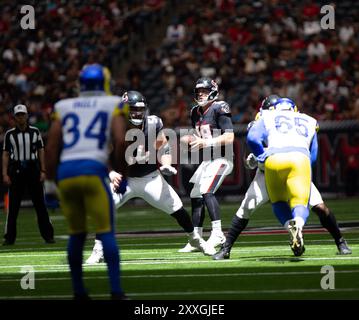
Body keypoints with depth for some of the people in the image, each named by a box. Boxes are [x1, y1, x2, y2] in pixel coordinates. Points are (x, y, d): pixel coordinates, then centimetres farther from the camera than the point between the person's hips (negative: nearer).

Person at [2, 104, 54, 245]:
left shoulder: (35, 132, 5)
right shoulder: (9, 134, 3)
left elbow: (41, 151, 7)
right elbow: (5, 154, 4)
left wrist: (43, 171, 0)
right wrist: (5, 174, -4)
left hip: (33, 169, 0)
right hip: (16, 170, 0)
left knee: (40, 204, 1)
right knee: (13, 205, 0)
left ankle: (48, 235, 6)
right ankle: (9, 237, 6)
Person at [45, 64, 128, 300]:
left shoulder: (64, 108, 18)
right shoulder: (113, 105, 10)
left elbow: (52, 148, 14)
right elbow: (120, 141, -3)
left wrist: (51, 182, 20)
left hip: (65, 173, 4)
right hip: (93, 170, -3)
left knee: (76, 234, 16)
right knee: (106, 233, 1)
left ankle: (79, 291, 20)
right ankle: (116, 291, -5)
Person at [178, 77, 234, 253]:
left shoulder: (219, 109, -11)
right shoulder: (196, 112, 13)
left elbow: (229, 137, -17)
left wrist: (206, 142, -24)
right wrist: (190, 139, 1)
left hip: (221, 159, -9)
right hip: (207, 160, 9)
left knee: (206, 191, -25)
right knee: (196, 197, 7)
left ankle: (217, 233, -26)